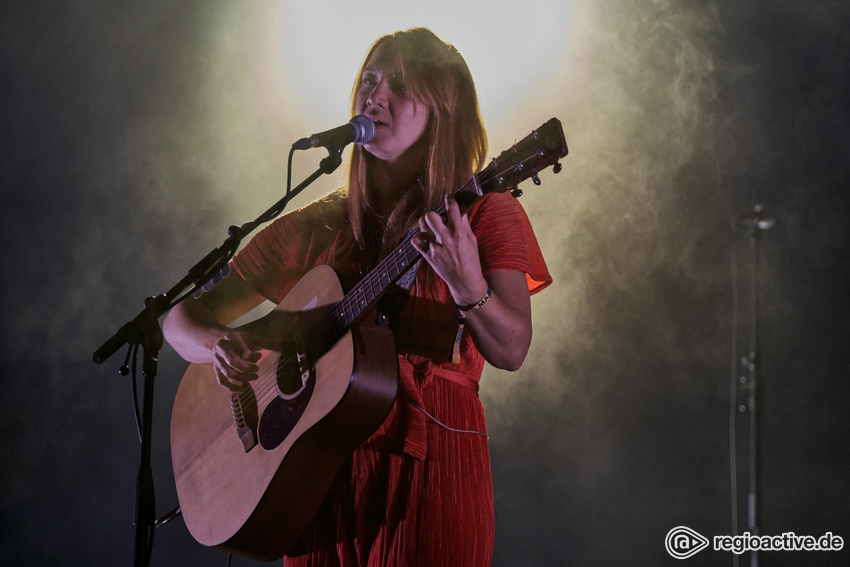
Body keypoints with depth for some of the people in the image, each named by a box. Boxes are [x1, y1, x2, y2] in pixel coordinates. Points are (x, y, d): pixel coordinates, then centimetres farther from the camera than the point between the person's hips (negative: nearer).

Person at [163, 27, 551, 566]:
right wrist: (219, 344, -14)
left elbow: (511, 351, -13)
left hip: (431, 464, -3)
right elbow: (183, 318, 9)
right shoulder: (315, 227, 7)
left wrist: (467, 285, -32)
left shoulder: (486, 214, 0)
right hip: (321, 466, 3)